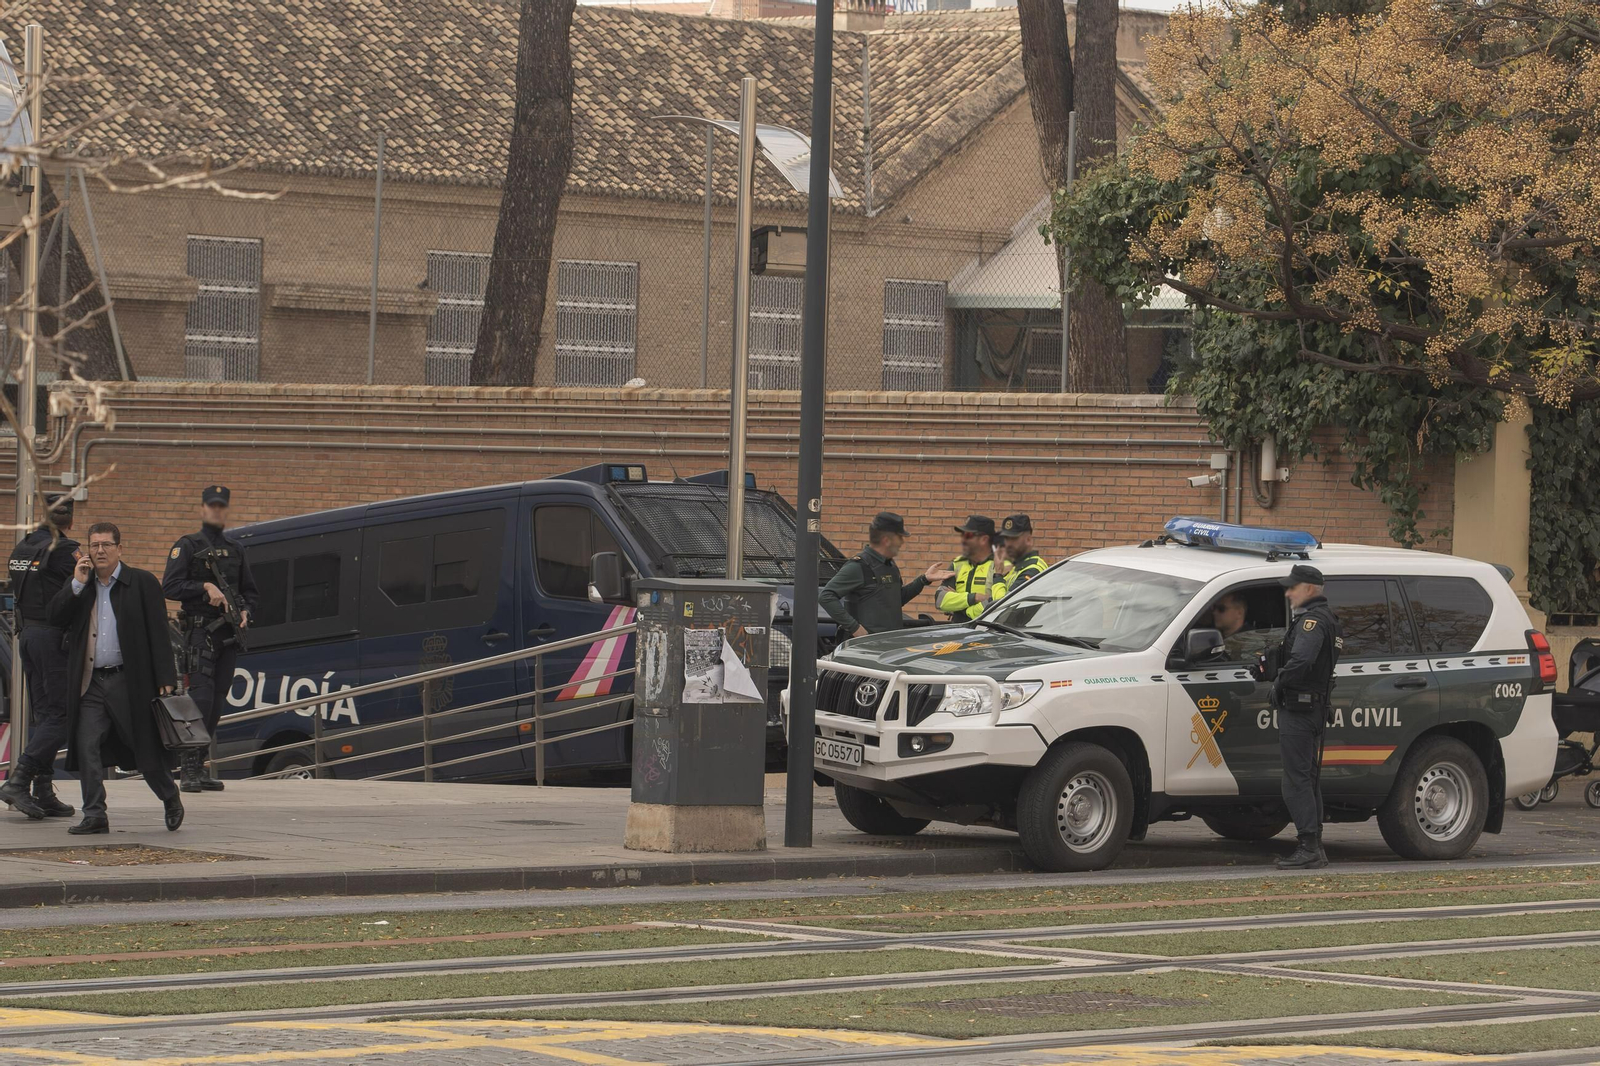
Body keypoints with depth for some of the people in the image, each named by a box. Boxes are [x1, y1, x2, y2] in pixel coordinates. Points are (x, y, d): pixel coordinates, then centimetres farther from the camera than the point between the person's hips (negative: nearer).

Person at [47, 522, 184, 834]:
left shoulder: (143, 583, 0)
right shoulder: (80, 586, 12)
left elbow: (158, 634, -3)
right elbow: (55, 618, 1)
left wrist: (165, 680, -9)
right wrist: (77, 584, -8)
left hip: (130, 681, -3)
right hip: (91, 683, 3)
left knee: (148, 749, 5)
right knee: (86, 747, -7)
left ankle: (171, 800, 28)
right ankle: (95, 815, -3)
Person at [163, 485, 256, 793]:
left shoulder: (235, 549, 18)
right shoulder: (187, 546, 1)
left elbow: (249, 591, 24)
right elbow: (170, 586, -8)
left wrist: (245, 612, 4)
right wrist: (206, 587, -16)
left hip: (229, 635, 6)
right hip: (200, 632, -6)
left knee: (217, 703, 6)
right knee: (200, 698, -14)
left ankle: (200, 765, 12)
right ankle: (190, 769, -14)